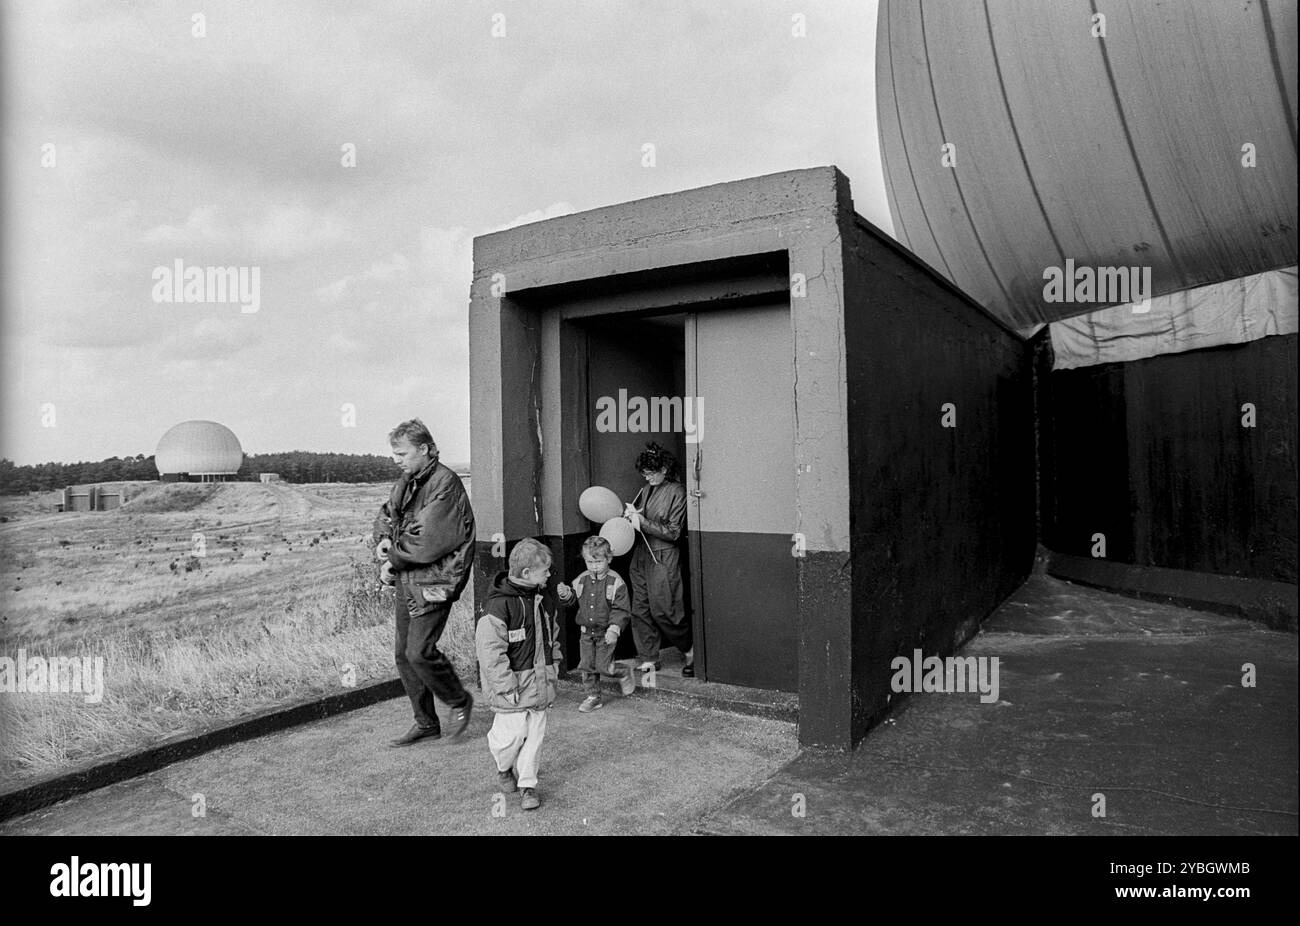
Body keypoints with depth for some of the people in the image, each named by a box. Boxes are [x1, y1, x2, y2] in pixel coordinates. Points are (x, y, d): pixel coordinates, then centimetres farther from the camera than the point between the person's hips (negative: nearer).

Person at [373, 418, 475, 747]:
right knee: (403, 654, 10)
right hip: (407, 581, 9)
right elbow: (384, 517, 20)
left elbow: (428, 542, -21)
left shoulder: (445, 483, -15)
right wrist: (384, 541, -2)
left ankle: (459, 701, 12)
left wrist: (392, 559, -10)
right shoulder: (405, 482, 13)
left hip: (434, 581, -9)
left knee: (420, 651, -14)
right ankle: (426, 723, 24)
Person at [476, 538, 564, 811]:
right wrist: (508, 686, -20)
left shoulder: (545, 599, 6)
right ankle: (504, 768, 31)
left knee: (535, 733, 8)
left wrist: (554, 666, 15)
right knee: (513, 733, -1)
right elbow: (490, 651, -20)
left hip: (540, 682, 6)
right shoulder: (499, 605, -20)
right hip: (512, 686, -6)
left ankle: (527, 784, 22)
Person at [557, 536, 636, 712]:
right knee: (586, 666, 8)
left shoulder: (615, 582, -13)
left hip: (606, 633, -5)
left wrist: (614, 629, -23)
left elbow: (622, 610, -12)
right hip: (586, 632, 5)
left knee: (603, 666, -3)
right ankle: (593, 697, 23)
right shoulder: (581, 580, 1)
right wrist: (566, 594, -10)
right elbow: (573, 601, 12)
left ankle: (623, 677, 27)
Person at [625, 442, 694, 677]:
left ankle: (690, 651, 17)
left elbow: (673, 532, -12)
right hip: (640, 556, 7)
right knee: (640, 610, 5)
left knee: (663, 610, -4)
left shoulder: (677, 492, -8)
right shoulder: (646, 489, 12)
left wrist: (642, 522, -16)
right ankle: (649, 660, 15)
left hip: (663, 558, -7)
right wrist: (630, 514, -1)